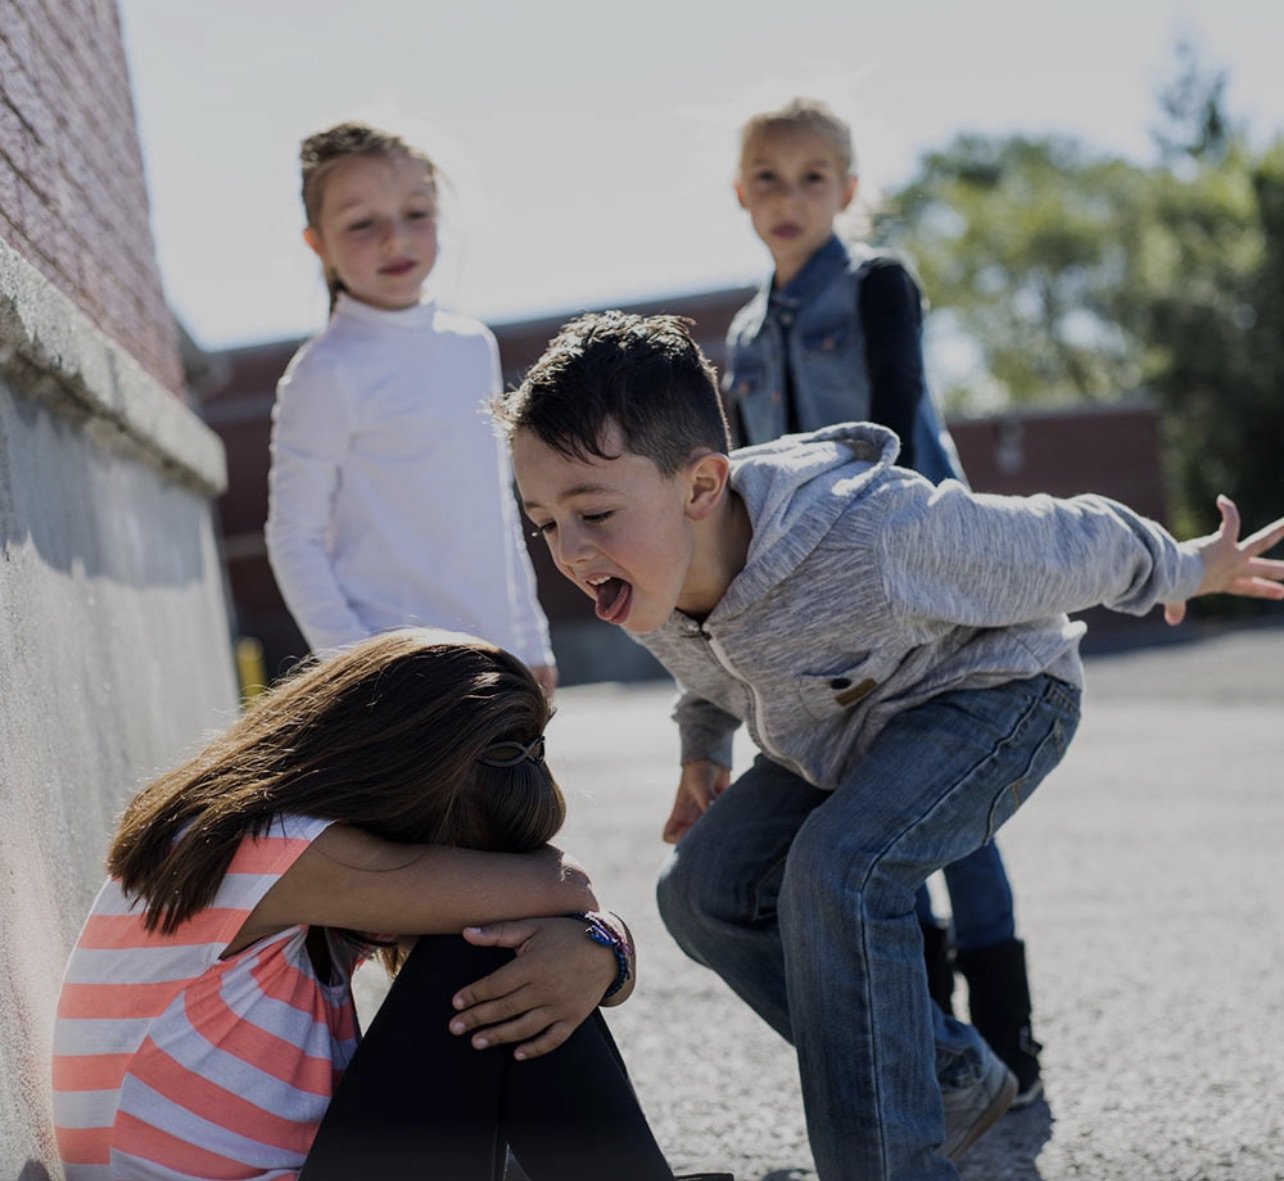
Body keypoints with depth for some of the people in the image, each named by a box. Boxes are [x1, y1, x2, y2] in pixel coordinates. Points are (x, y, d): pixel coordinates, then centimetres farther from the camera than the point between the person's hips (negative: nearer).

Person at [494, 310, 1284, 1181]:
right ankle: (954, 1079, 10)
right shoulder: (644, 582, -20)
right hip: (847, 731, 8)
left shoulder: (872, 540, -42)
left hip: (996, 691, -8)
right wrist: (702, 748, 13)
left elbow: (1067, 546, -22)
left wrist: (1185, 572, -6)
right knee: (705, 889, -3)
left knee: (840, 868, -32)